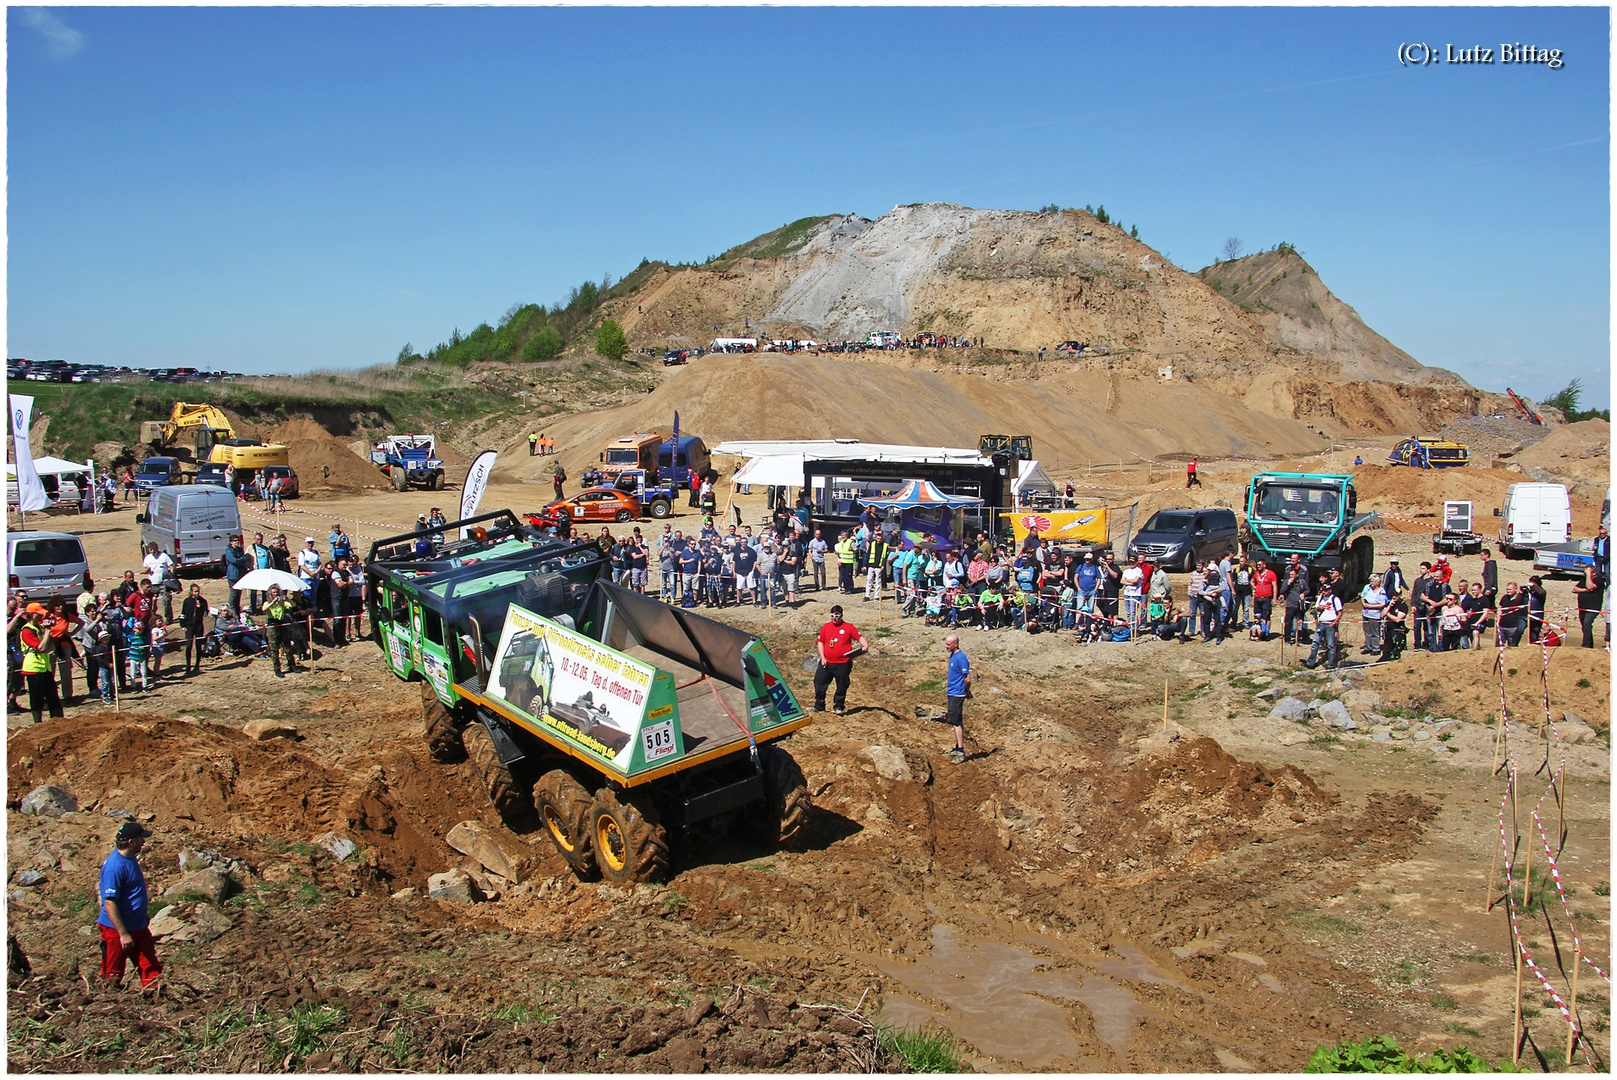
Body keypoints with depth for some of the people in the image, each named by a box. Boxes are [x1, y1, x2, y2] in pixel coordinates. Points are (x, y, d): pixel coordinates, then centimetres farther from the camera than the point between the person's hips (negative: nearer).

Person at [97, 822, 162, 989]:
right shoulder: (115, 867, -24)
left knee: (152, 969, 8)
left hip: (138, 926, 9)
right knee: (113, 976, 7)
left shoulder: (131, 858, 4)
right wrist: (123, 934, -26)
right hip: (117, 929, -9)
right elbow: (109, 903, -26)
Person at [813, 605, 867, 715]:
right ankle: (819, 707, 14)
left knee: (842, 686, 6)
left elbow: (860, 637, -5)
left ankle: (839, 707, 21)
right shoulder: (826, 627, 9)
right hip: (826, 663, 3)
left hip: (843, 664, -3)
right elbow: (820, 643, 13)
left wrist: (865, 645, -26)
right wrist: (822, 657, 2)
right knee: (819, 684, 2)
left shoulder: (849, 627, 1)